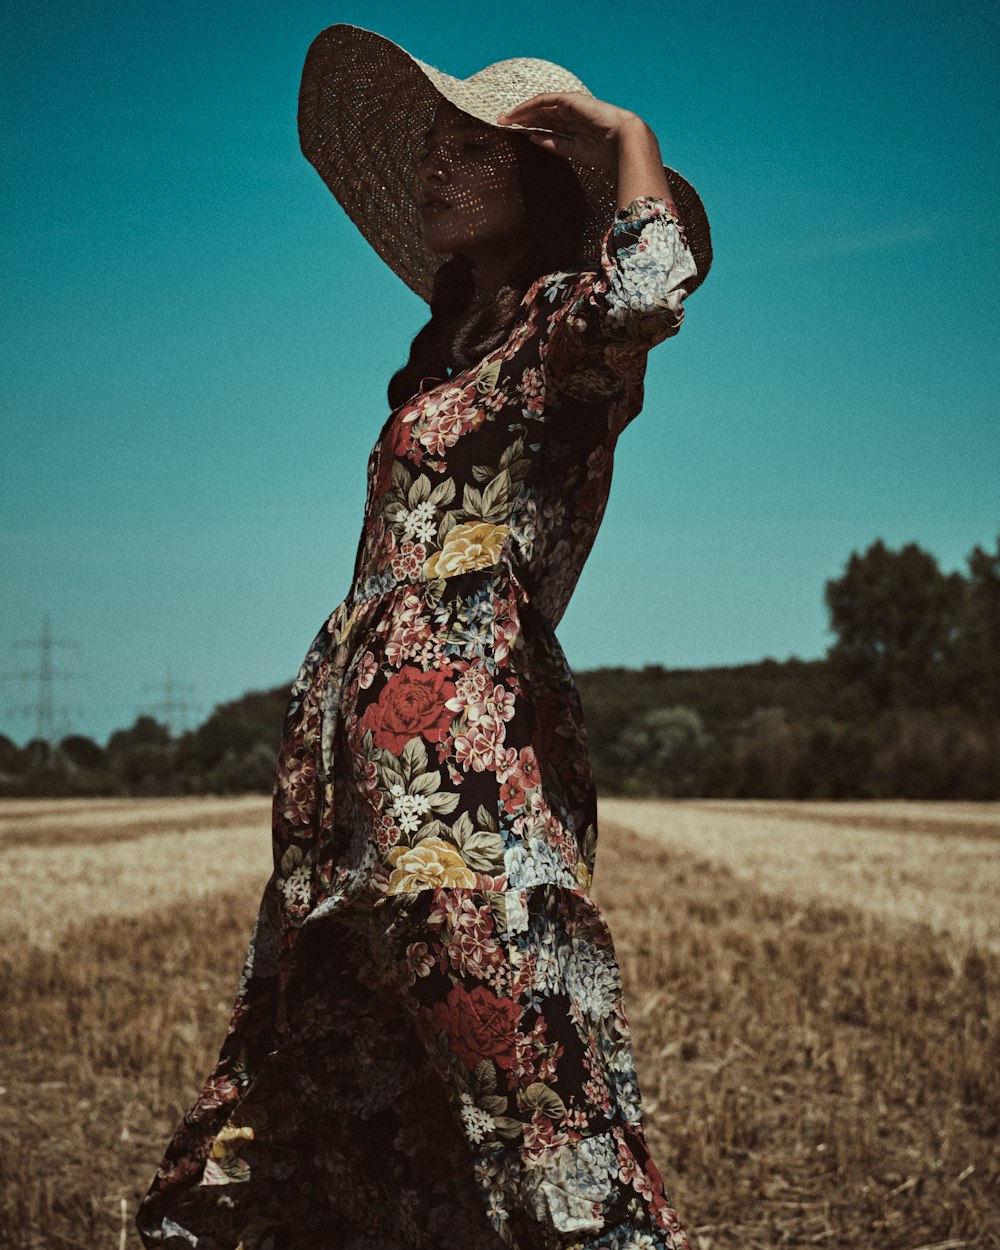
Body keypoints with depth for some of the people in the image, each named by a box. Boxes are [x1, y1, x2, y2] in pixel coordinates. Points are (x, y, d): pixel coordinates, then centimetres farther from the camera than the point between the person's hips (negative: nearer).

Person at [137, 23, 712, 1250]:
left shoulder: (560, 325, -3)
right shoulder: (451, 346, 23)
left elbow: (647, 293, -25)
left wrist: (627, 131, -12)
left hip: (462, 741, -9)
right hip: (351, 735, 9)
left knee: (535, 1098, -13)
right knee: (304, 1083, 14)